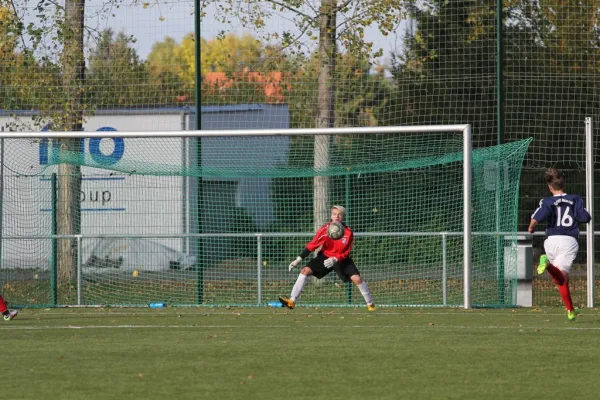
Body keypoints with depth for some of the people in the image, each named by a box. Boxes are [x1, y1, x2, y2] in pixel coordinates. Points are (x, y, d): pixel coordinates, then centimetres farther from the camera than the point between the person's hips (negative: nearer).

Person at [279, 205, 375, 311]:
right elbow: (312, 245, -13)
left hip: (341, 259, -1)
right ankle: (292, 301, -16)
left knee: (357, 278, -17)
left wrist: (335, 259, -31)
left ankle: (370, 303, 3)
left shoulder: (348, 233, -18)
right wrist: (298, 260, -16)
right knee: (305, 270, -15)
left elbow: (346, 253, -13)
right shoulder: (325, 229, -17)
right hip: (325, 257, 1)